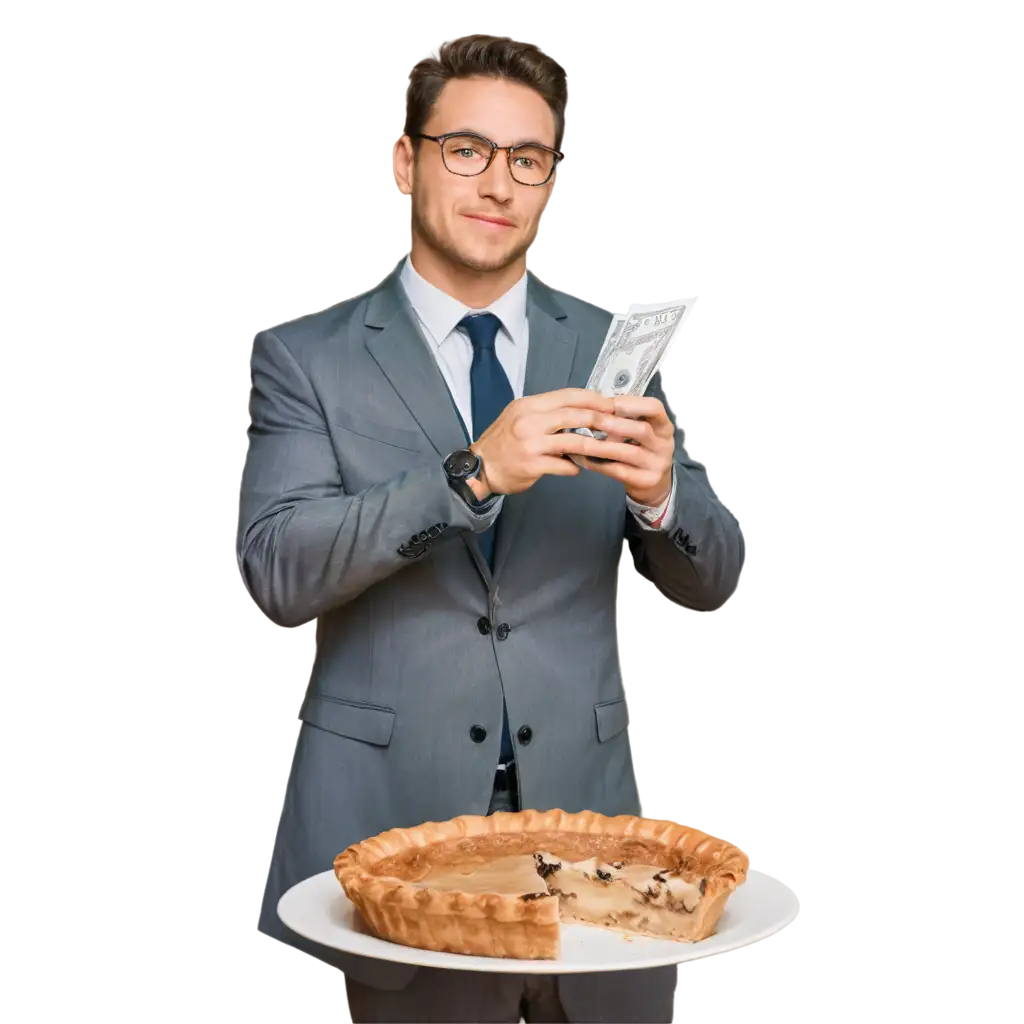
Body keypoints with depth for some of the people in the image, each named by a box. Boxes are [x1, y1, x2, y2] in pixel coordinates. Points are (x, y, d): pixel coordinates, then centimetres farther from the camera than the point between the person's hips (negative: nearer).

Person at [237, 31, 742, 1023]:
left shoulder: (612, 348, 7)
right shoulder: (302, 355, 0)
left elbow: (709, 582, 7)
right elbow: (274, 571, -13)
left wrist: (660, 492, -16)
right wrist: (473, 476, -24)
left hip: (581, 804, 3)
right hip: (396, 823, -2)